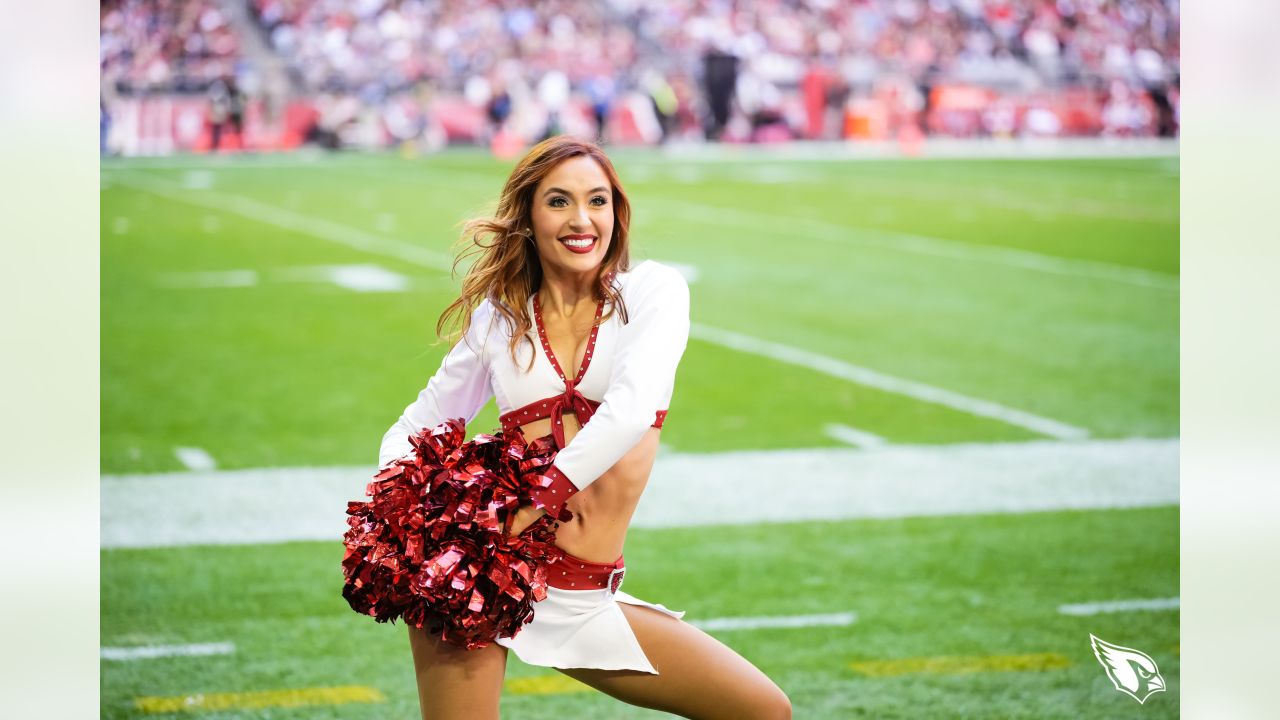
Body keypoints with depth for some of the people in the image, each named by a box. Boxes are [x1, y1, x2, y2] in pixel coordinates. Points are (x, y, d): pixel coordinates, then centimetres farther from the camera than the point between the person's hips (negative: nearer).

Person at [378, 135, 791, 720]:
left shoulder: (651, 290, 2)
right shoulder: (498, 317, 8)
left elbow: (633, 409, -16)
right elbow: (412, 431, 16)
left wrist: (535, 503, -23)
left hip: (583, 599, 1)